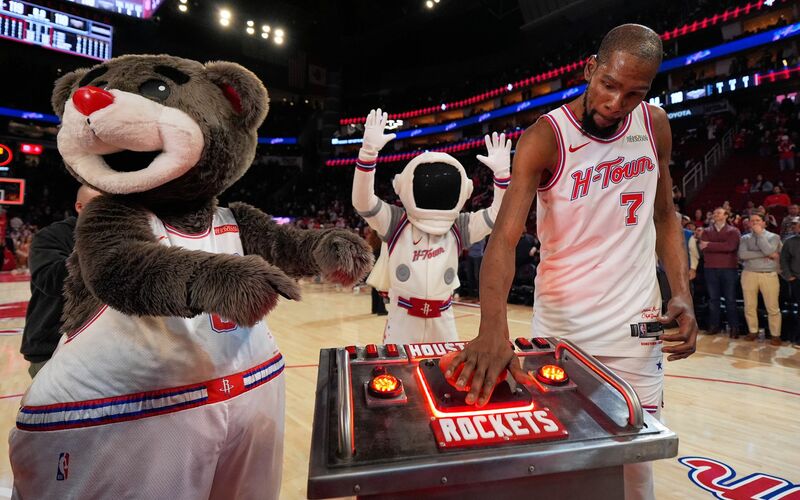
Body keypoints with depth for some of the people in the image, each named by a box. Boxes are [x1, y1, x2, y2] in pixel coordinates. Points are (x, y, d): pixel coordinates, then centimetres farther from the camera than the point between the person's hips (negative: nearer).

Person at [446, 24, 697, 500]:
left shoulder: (655, 125, 1)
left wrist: (682, 295, -2)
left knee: (636, 452, 10)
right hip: (561, 323, -3)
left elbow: (665, 215, 12)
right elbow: (505, 237, -26)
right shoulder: (544, 139, -14)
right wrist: (494, 329, -41)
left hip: (636, 322, 3)